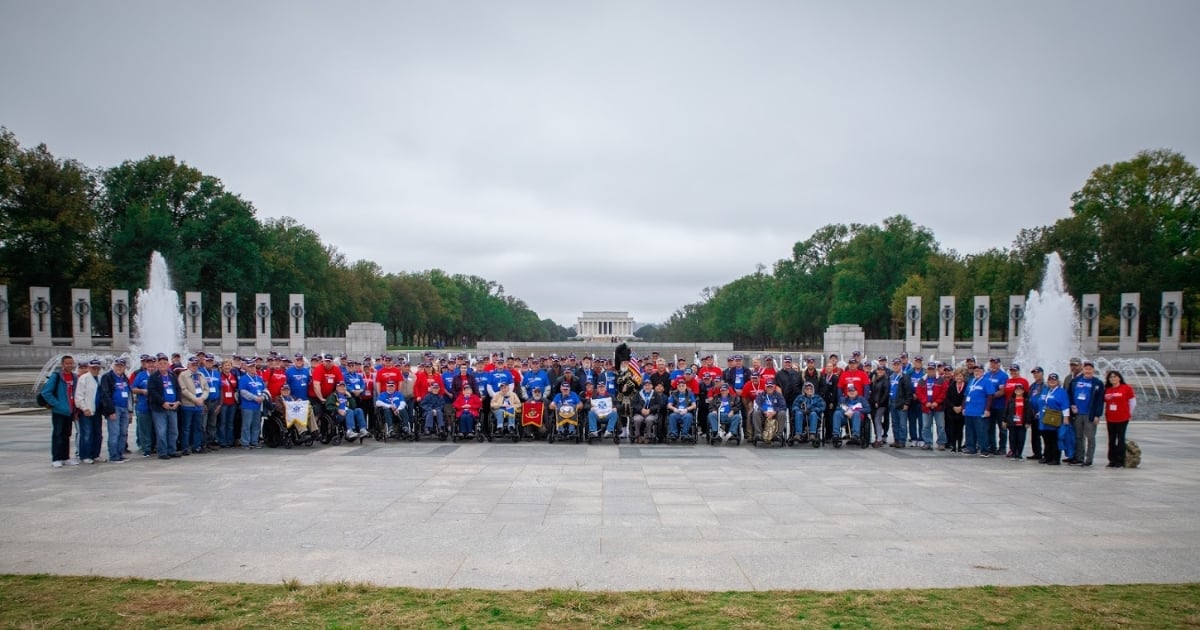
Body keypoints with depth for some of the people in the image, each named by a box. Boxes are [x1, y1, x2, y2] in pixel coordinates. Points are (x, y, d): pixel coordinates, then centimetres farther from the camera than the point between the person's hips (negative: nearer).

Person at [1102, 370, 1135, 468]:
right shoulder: (1107, 390, 6)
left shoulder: (1126, 388, -5)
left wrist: (1129, 413, 6)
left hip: (1122, 419, -4)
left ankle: (1120, 461, 5)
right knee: (1111, 440, 8)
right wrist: (1105, 414, 11)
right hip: (1110, 419, 4)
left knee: (1120, 439, -1)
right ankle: (1112, 460, 15)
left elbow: (1132, 402, 2)